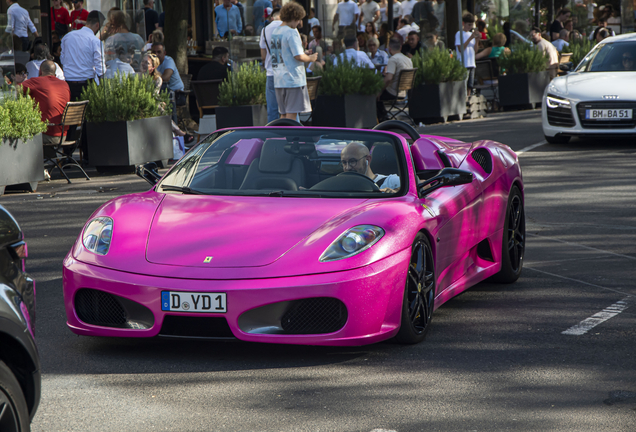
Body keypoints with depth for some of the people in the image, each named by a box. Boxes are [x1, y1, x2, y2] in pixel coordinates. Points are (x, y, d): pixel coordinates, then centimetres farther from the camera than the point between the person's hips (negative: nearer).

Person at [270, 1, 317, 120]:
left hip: (278, 80, 8)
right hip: (293, 79, -8)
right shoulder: (291, 32, -12)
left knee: (284, 114, 12)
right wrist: (311, 58, 0)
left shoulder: (274, 32, 15)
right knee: (292, 114, -5)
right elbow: (298, 56, -19)